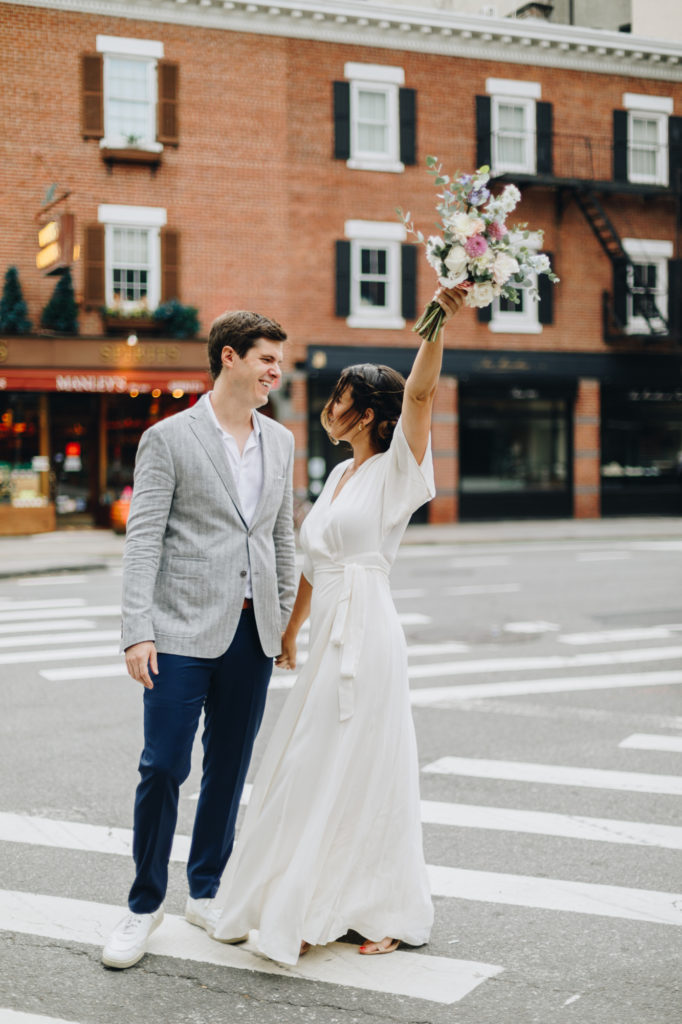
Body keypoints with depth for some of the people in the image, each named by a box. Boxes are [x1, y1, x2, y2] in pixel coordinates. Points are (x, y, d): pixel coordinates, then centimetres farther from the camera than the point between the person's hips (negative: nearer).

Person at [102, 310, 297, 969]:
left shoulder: (280, 441, 12)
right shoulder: (168, 439, -4)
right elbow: (142, 541, -8)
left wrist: (286, 619, 14)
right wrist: (137, 634, -15)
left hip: (252, 632, 5)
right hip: (185, 630, -5)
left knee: (229, 768, 11)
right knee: (164, 767, -4)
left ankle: (206, 892, 26)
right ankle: (145, 904, 13)